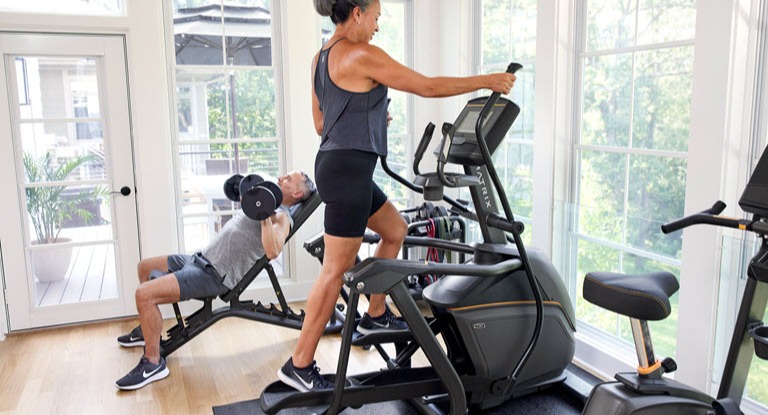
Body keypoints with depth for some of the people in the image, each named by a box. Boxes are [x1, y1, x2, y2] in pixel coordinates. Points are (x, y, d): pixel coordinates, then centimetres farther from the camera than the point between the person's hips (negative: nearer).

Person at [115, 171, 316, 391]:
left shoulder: (281, 217, -13)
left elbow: (272, 251, -33)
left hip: (214, 274, -11)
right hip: (201, 258, 11)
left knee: (144, 294, -25)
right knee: (144, 267, 26)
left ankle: (153, 363, -10)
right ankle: (146, 330, 39)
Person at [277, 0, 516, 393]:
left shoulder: (321, 58, 15)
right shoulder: (362, 54, -13)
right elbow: (428, 86, -12)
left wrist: (368, 117, 21)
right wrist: (488, 80, -3)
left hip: (337, 164, 10)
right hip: (348, 169, -10)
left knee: (396, 230, 23)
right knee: (336, 270, -3)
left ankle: (375, 315, 32)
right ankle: (299, 365, 7)